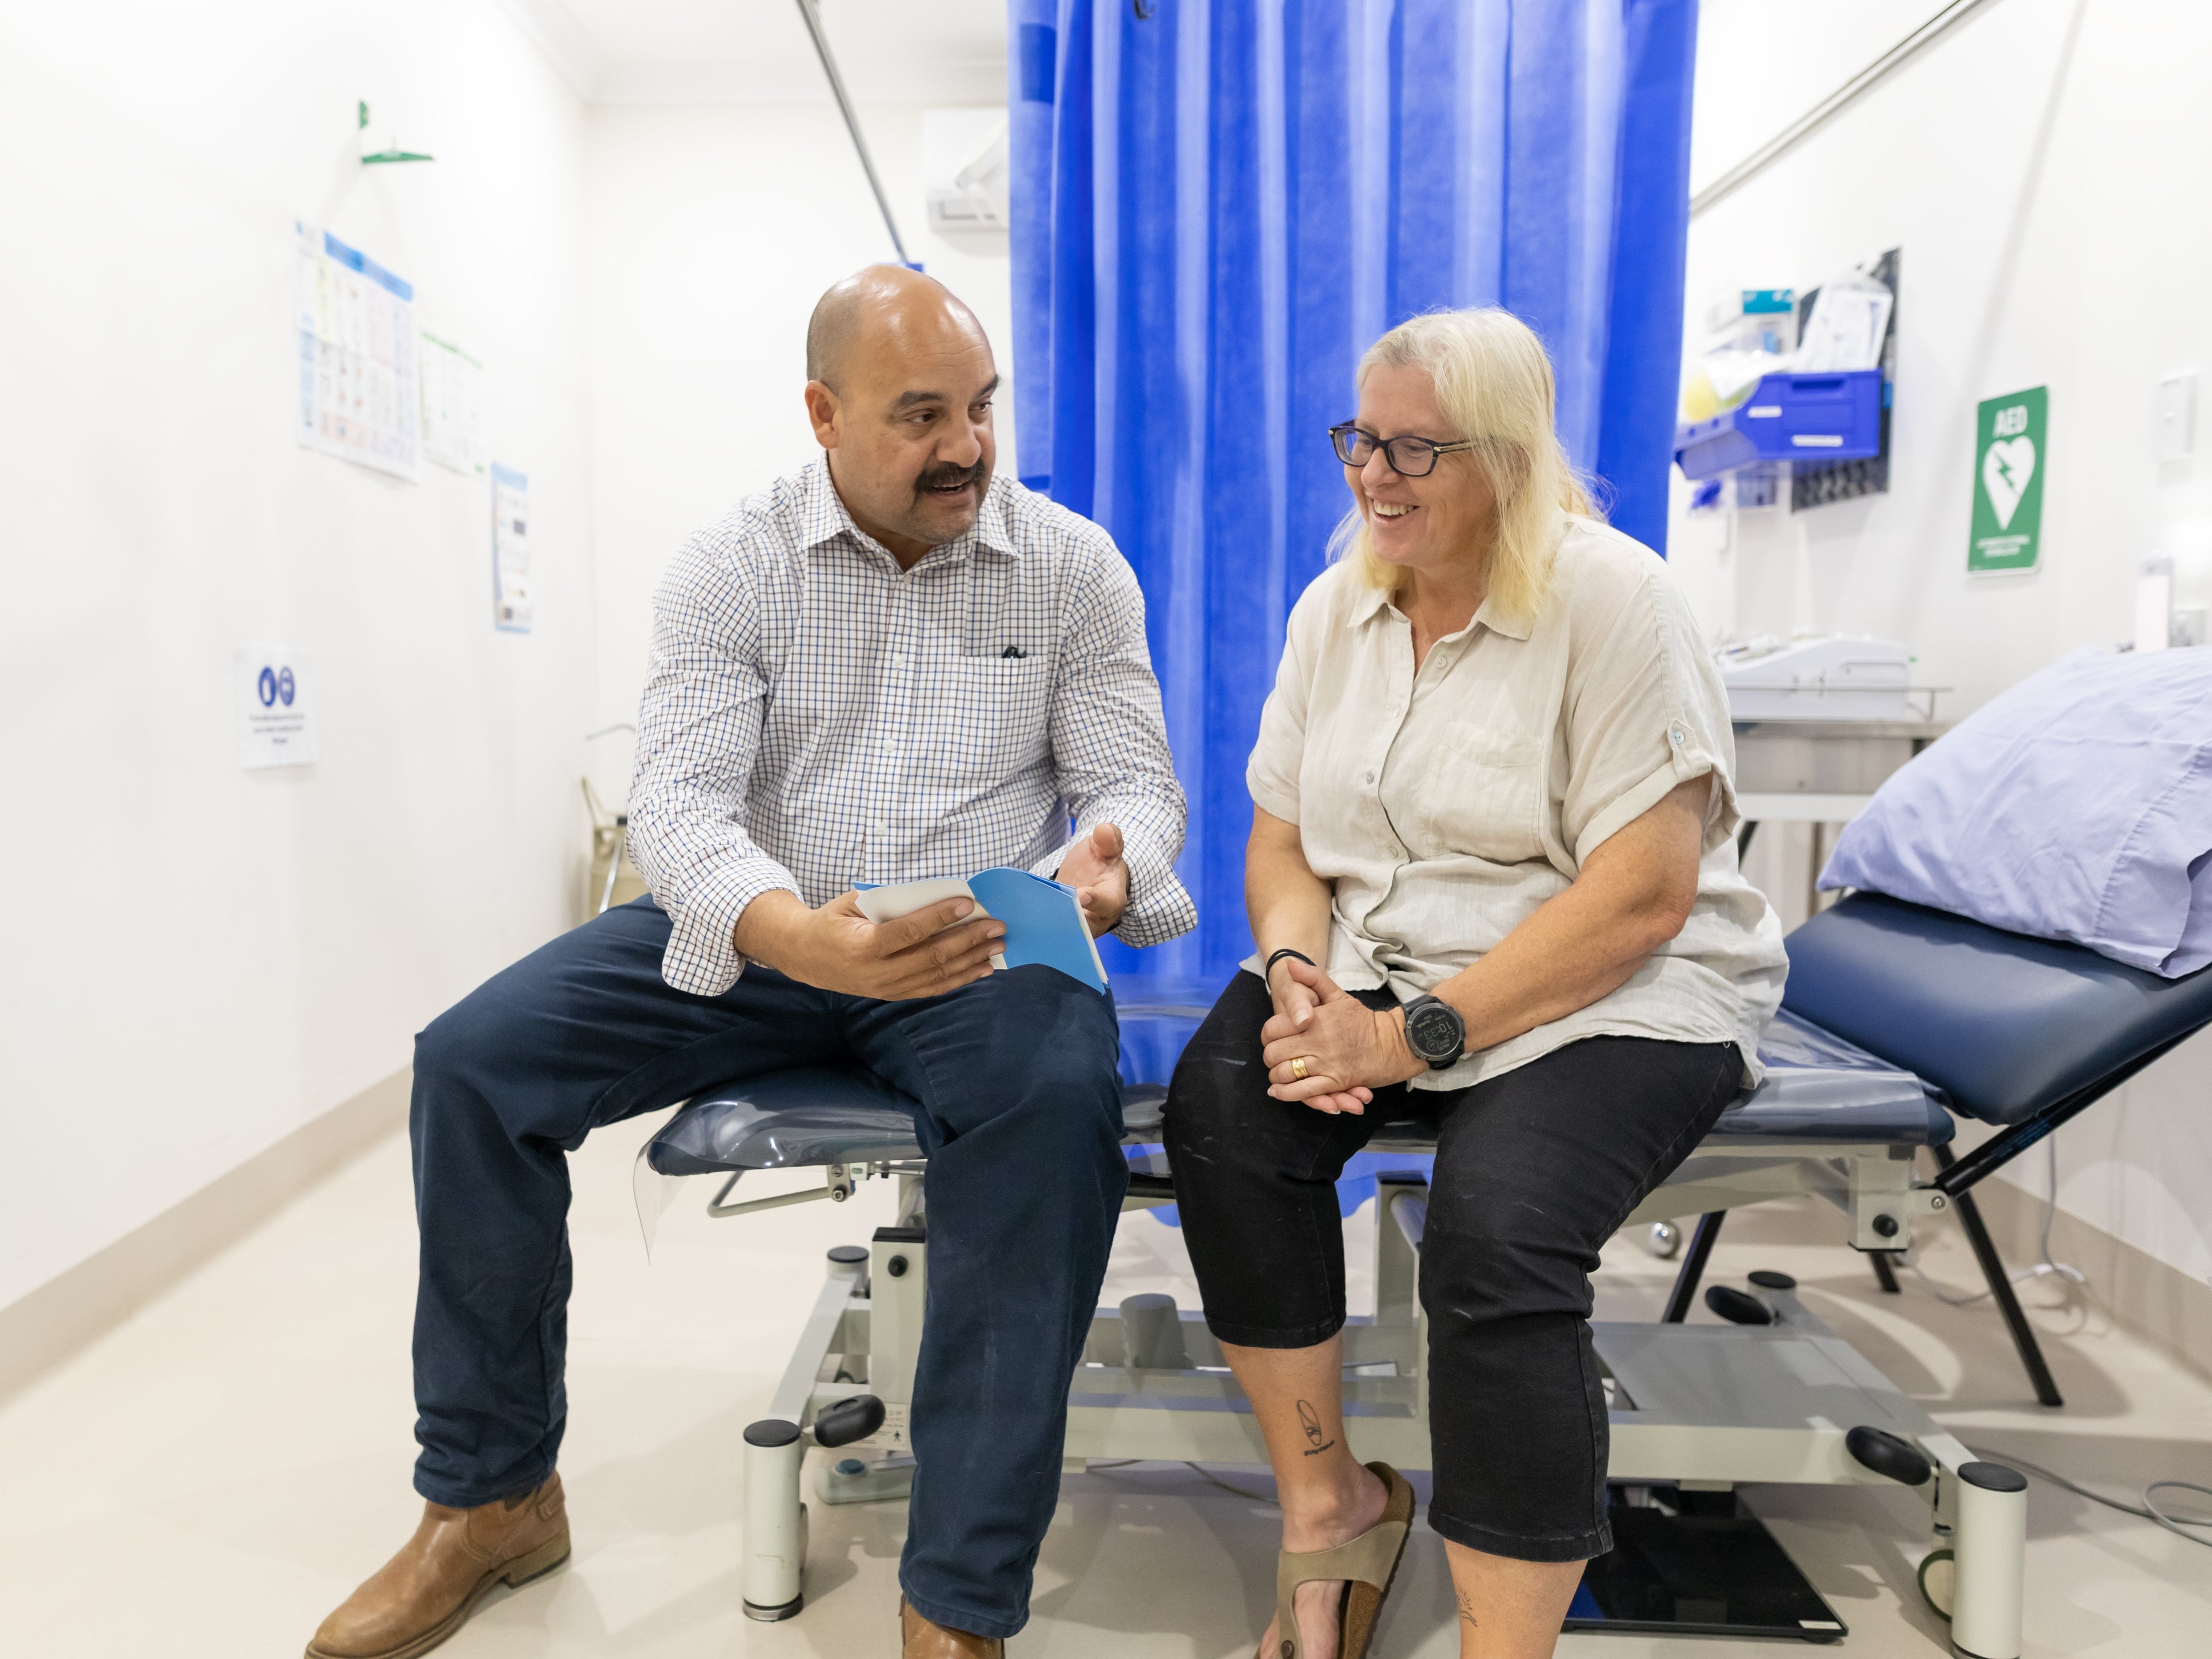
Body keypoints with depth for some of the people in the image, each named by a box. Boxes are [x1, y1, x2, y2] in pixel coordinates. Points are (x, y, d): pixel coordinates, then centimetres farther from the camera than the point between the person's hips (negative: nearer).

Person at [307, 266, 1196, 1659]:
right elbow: (678, 798, -10)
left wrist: (1104, 872, -25)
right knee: (473, 1060, -14)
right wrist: (791, 932, -33)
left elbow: (1135, 778, 1)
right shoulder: (732, 567, 0)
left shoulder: (1073, 566, 1)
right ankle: (492, 1497, 7)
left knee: (1058, 1094, -35)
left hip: (985, 949, -1)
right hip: (760, 935, 2)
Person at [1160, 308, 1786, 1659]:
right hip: (1376, 973, 5)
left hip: (1617, 995, -5)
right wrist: (1302, 978, -12)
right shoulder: (1336, 609, 8)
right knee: (1219, 1104, -23)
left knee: (1496, 1229, -32)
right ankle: (1328, 1499, -4)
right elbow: (1281, 846, 10)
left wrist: (1418, 1035, -23)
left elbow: (1643, 896, -18)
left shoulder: (1612, 599, -11)